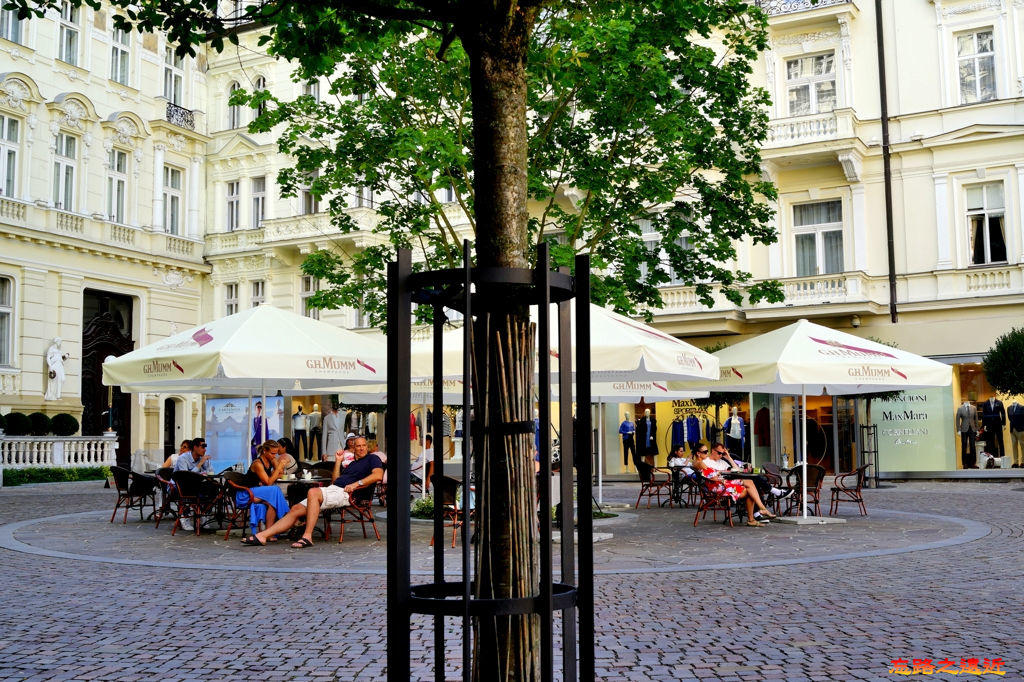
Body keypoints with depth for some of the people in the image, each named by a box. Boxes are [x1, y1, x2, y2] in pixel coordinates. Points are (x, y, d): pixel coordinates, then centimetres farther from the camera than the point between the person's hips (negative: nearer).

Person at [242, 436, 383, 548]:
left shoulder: (372, 458, 10)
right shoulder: (352, 463, 34)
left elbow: (378, 475, -11)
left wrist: (356, 484, -19)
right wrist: (338, 461, 24)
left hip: (344, 493, -9)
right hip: (333, 489, 9)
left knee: (313, 492, -36)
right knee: (295, 509, -4)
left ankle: (307, 536, -41)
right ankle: (262, 536, -9)